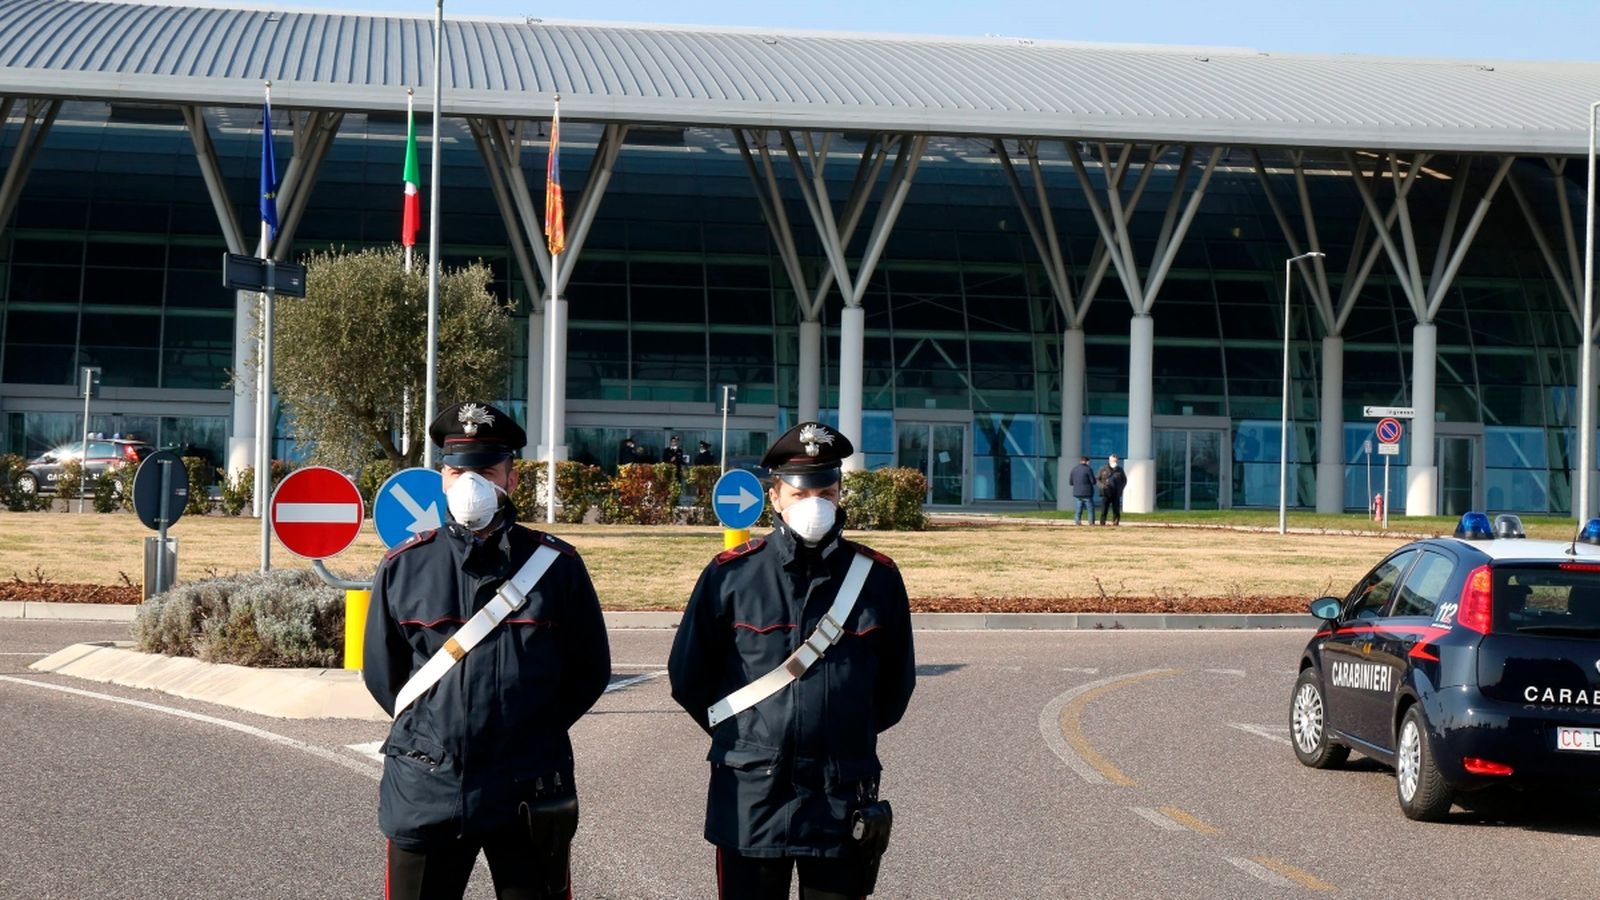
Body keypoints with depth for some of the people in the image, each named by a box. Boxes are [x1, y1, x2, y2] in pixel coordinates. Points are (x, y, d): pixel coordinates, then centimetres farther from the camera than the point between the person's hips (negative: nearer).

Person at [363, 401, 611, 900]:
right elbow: (381, 672, 12)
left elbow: (591, 670, 7)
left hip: (528, 799, -1)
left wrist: (533, 734, 8)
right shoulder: (402, 567, 1)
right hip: (425, 795, 1)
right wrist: (432, 729, 10)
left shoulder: (557, 565, -1)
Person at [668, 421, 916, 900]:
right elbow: (688, 674, 7)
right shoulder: (732, 573, -2)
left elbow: (897, 681, 13)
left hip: (844, 803, 1)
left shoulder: (877, 576, 1)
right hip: (750, 800, -1)